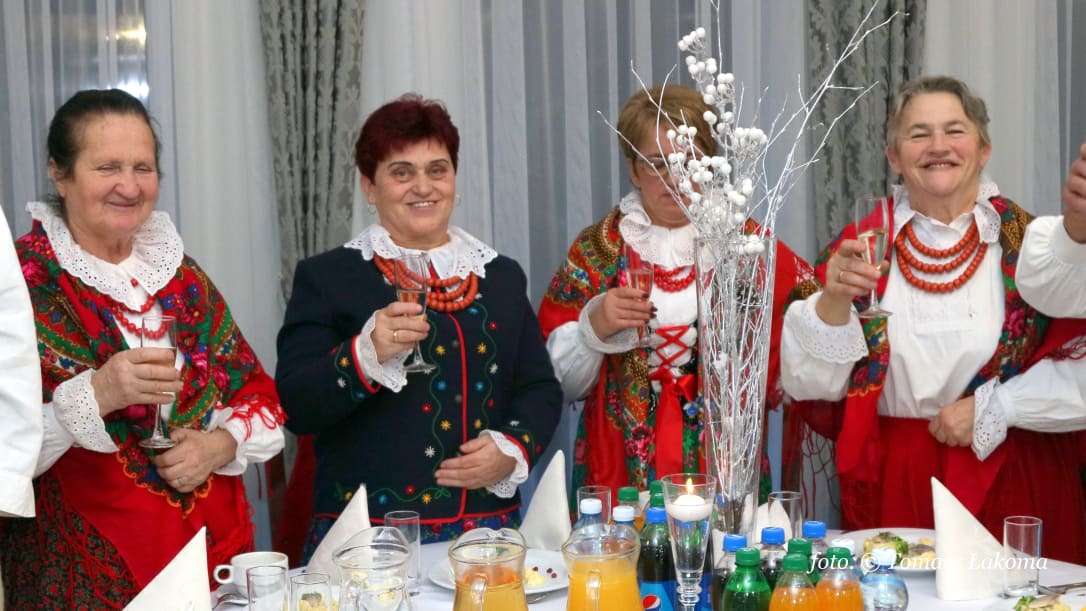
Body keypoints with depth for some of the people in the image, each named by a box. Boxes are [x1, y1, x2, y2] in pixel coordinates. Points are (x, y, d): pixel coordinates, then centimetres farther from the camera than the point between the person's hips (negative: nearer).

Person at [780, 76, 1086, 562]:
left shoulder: (1029, 244, -3)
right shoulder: (861, 245, 0)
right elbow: (809, 382, -3)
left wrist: (991, 409, -14)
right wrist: (831, 300, -19)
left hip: (1011, 483, 0)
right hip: (891, 485, 1)